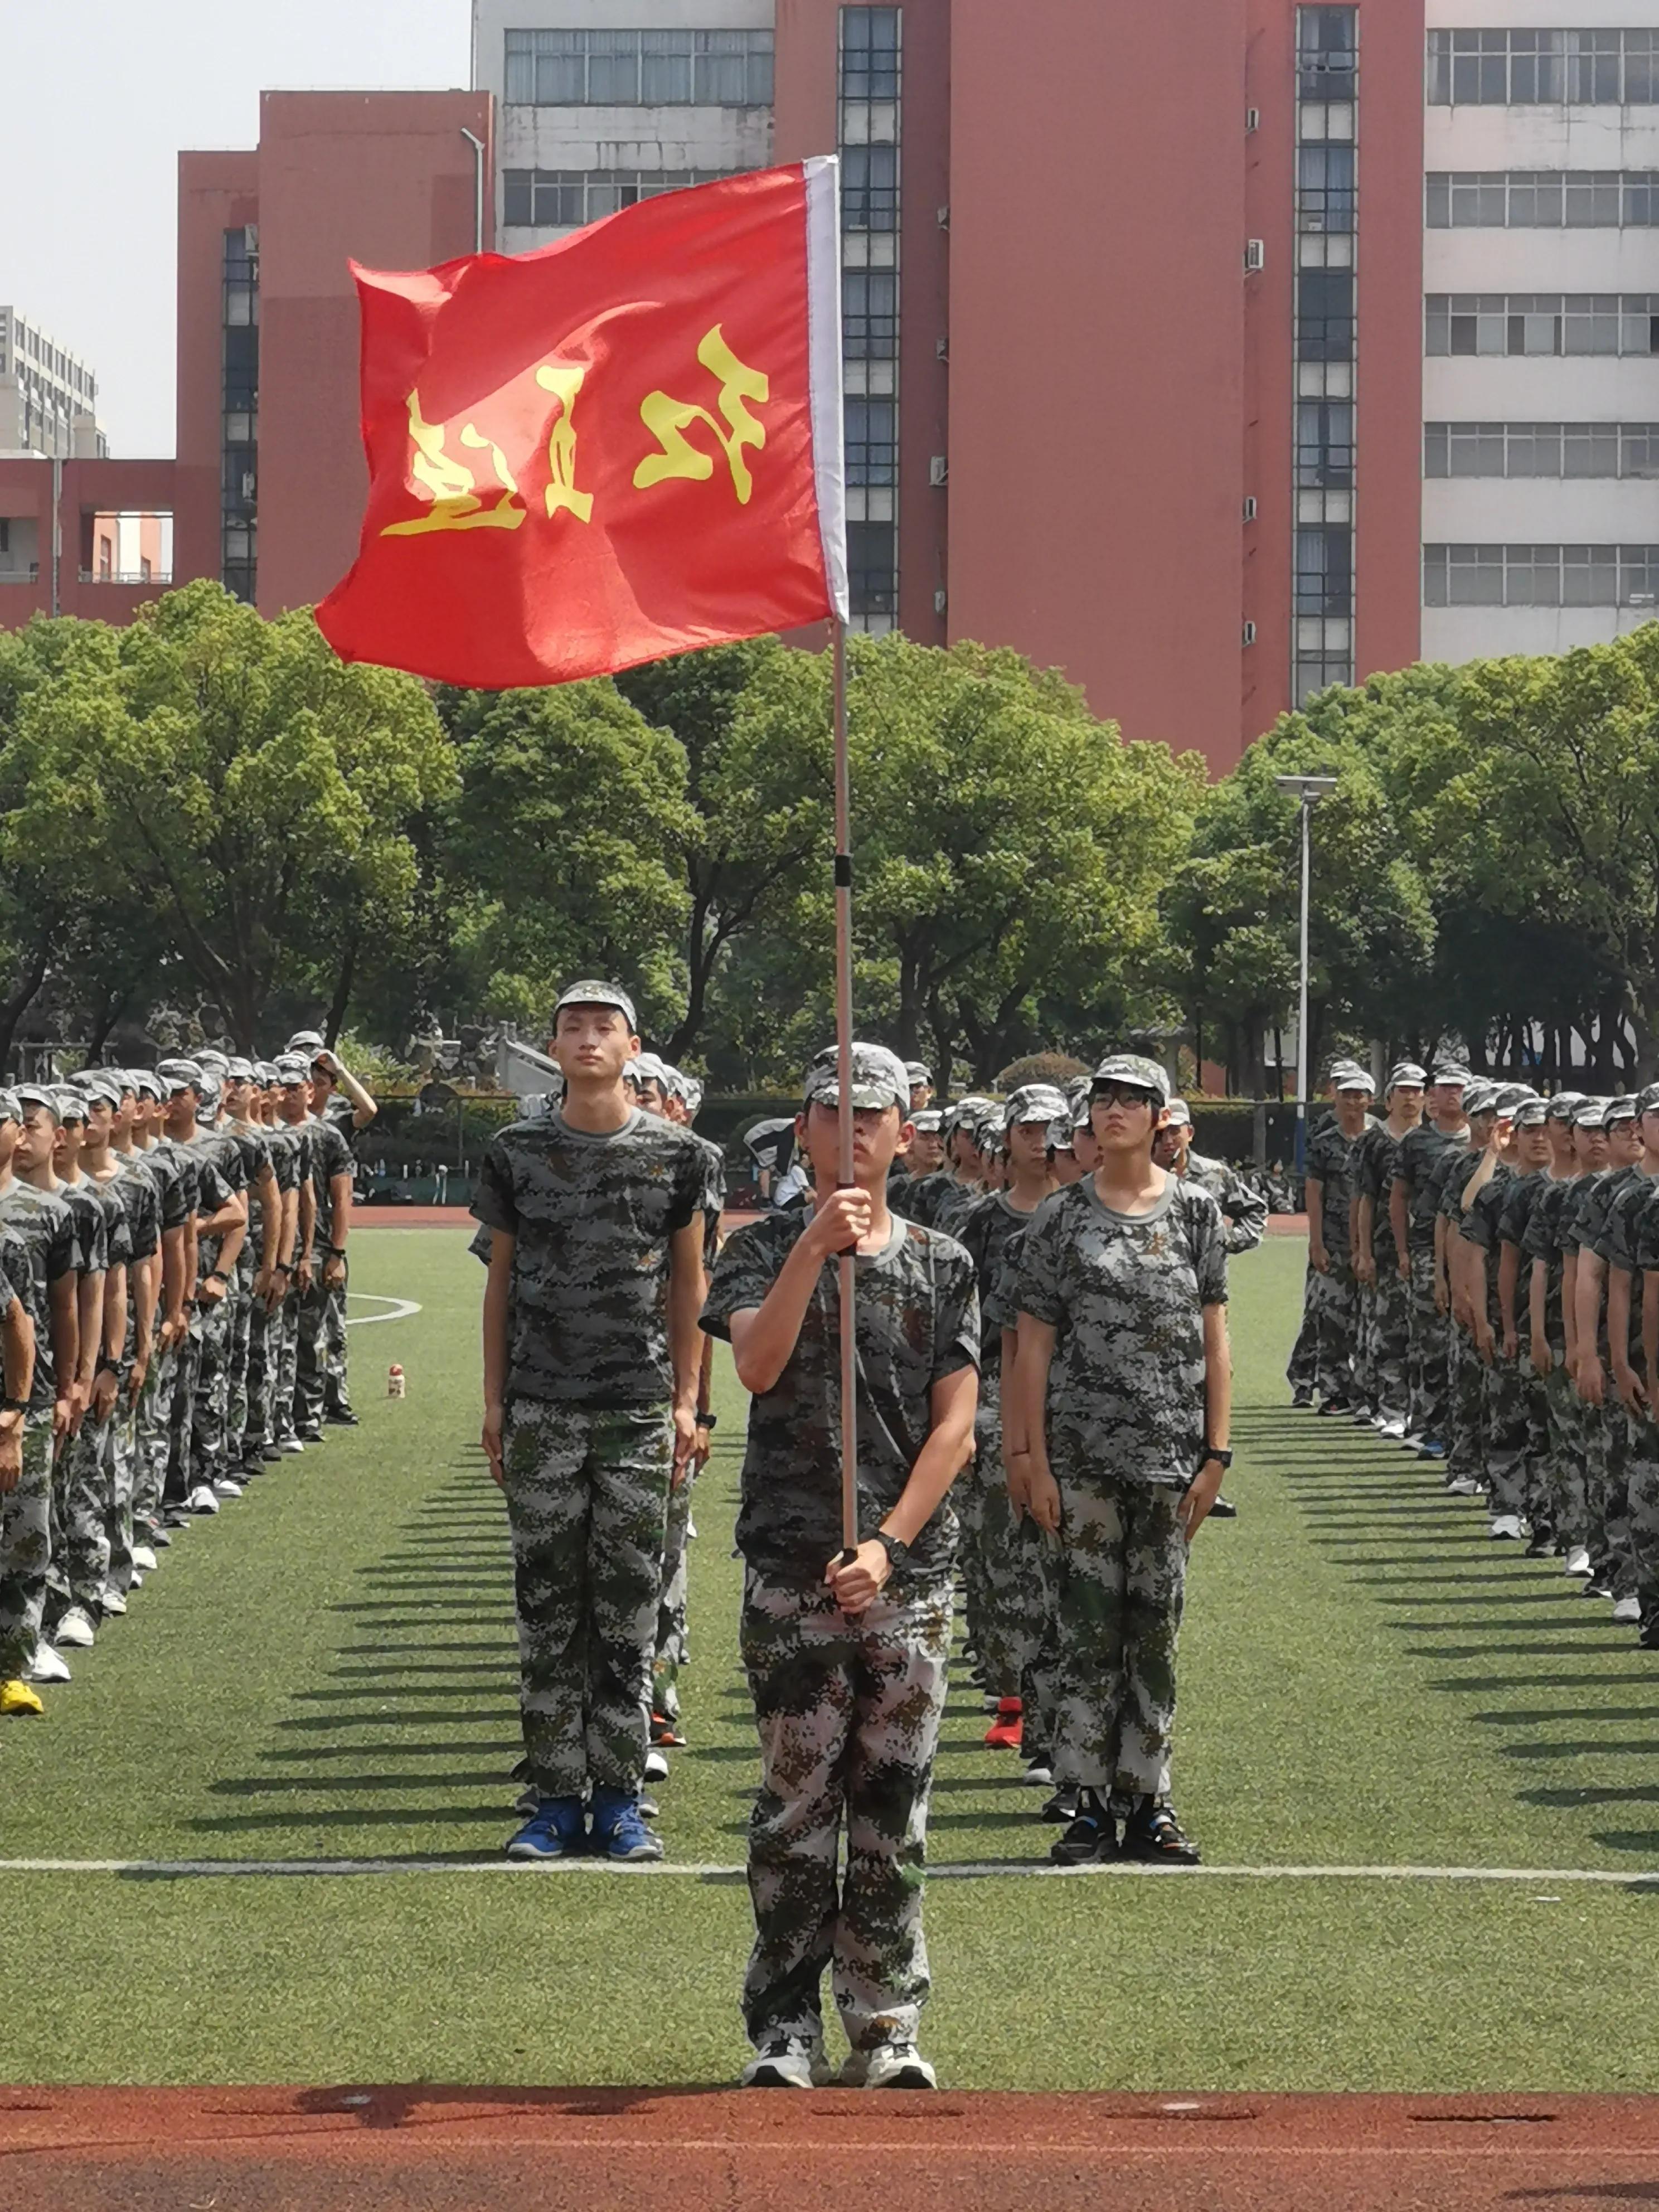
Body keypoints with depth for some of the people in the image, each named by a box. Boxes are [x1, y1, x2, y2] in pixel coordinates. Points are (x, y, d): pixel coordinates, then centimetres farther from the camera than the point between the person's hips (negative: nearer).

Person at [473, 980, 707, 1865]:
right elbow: (501, 1281, 10)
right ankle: (556, 1798, 8)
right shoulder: (517, 1153, 5)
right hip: (541, 1410, 1)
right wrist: (493, 1401, 6)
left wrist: (686, 1401, 2)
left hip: (639, 1407, 0)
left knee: (628, 1611, 1)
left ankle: (619, 1798, 8)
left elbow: (687, 1282, 8)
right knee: (548, 1609, 2)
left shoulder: (673, 1154, 3)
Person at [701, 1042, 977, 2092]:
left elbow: (955, 1426, 1)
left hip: (912, 1572, 1)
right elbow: (757, 1366, -14)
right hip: (792, 1568, -1)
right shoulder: (766, 1249, 5)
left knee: (894, 1811, 4)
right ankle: (786, 2028, 6)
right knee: (797, 1804, 0)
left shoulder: (942, 1264, 8)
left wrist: (888, 1546, -11)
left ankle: (886, 2025, 12)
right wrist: (815, 1247, -25)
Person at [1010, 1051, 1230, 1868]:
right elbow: (1034, 1347, 2)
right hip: (1084, 1453, -1)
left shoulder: (1195, 1212, 5)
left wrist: (1216, 1454, 0)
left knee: (1155, 1630, 6)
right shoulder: (1061, 1219, 2)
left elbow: (1214, 1342, 5)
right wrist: (1033, 1461, -4)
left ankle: (1148, 1803, 13)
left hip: (1170, 1452, 1)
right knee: (1089, 1626, 0)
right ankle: (1090, 1806, 6)